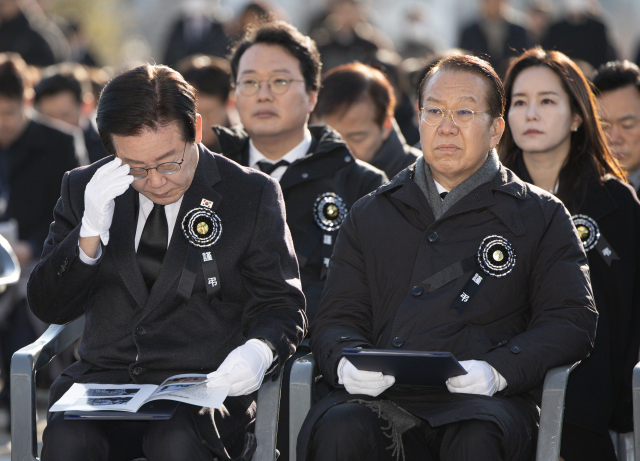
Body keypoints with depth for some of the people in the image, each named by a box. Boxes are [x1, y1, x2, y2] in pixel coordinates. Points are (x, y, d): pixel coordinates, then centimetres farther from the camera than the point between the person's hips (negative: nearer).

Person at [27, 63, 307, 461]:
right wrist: (90, 234, -11)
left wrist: (259, 351, -20)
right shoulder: (84, 188, 9)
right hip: (107, 376, 2)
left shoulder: (252, 195, 2)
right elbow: (48, 307, 6)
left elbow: (282, 306, 4)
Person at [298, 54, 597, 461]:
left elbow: (571, 322, 6)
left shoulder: (541, 217, 16)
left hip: (485, 401, -1)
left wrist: (497, 370, -13)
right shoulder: (371, 215, 24)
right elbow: (338, 317, 18)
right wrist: (346, 362, -7)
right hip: (383, 398, 2)